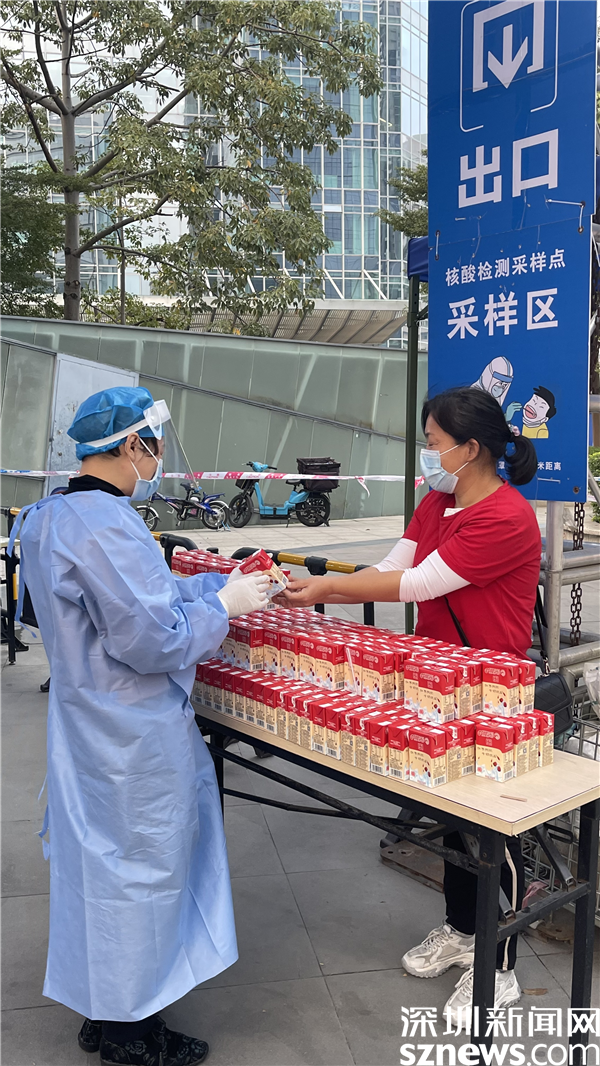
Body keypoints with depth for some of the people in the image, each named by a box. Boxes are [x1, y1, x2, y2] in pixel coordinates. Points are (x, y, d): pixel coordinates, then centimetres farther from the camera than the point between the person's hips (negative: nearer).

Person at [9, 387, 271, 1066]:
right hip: (133, 734, -10)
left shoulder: (47, 517, 6)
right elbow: (156, 638, -27)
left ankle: (104, 1007, 42)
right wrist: (224, 604, -13)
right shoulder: (105, 526, -26)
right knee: (138, 865, 8)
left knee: (102, 855, 22)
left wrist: (215, 584, 8)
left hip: (88, 720, 10)